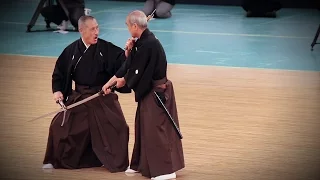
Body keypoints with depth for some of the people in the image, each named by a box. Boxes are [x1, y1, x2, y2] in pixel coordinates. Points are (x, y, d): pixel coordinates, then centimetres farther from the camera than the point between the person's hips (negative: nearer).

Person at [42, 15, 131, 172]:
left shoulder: (107, 49, -8)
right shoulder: (72, 50, -3)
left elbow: (124, 62, -11)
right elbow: (59, 72, 8)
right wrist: (57, 90, -3)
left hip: (103, 98, -1)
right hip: (78, 98, 1)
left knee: (117, 128, -8)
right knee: (60, 125, 2)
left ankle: (118, 163, 10)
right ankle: (55, 160, 21)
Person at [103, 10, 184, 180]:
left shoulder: (148, 44, -23)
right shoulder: (143, 42, 7)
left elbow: (137, 71, -16)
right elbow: (128, 66, 16)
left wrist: (123, 81, 0)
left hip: (156, 93, -10)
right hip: (150, 91, 10)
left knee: (156, 129, -5)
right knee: (144, 128, 17)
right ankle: (142, 164, 28)